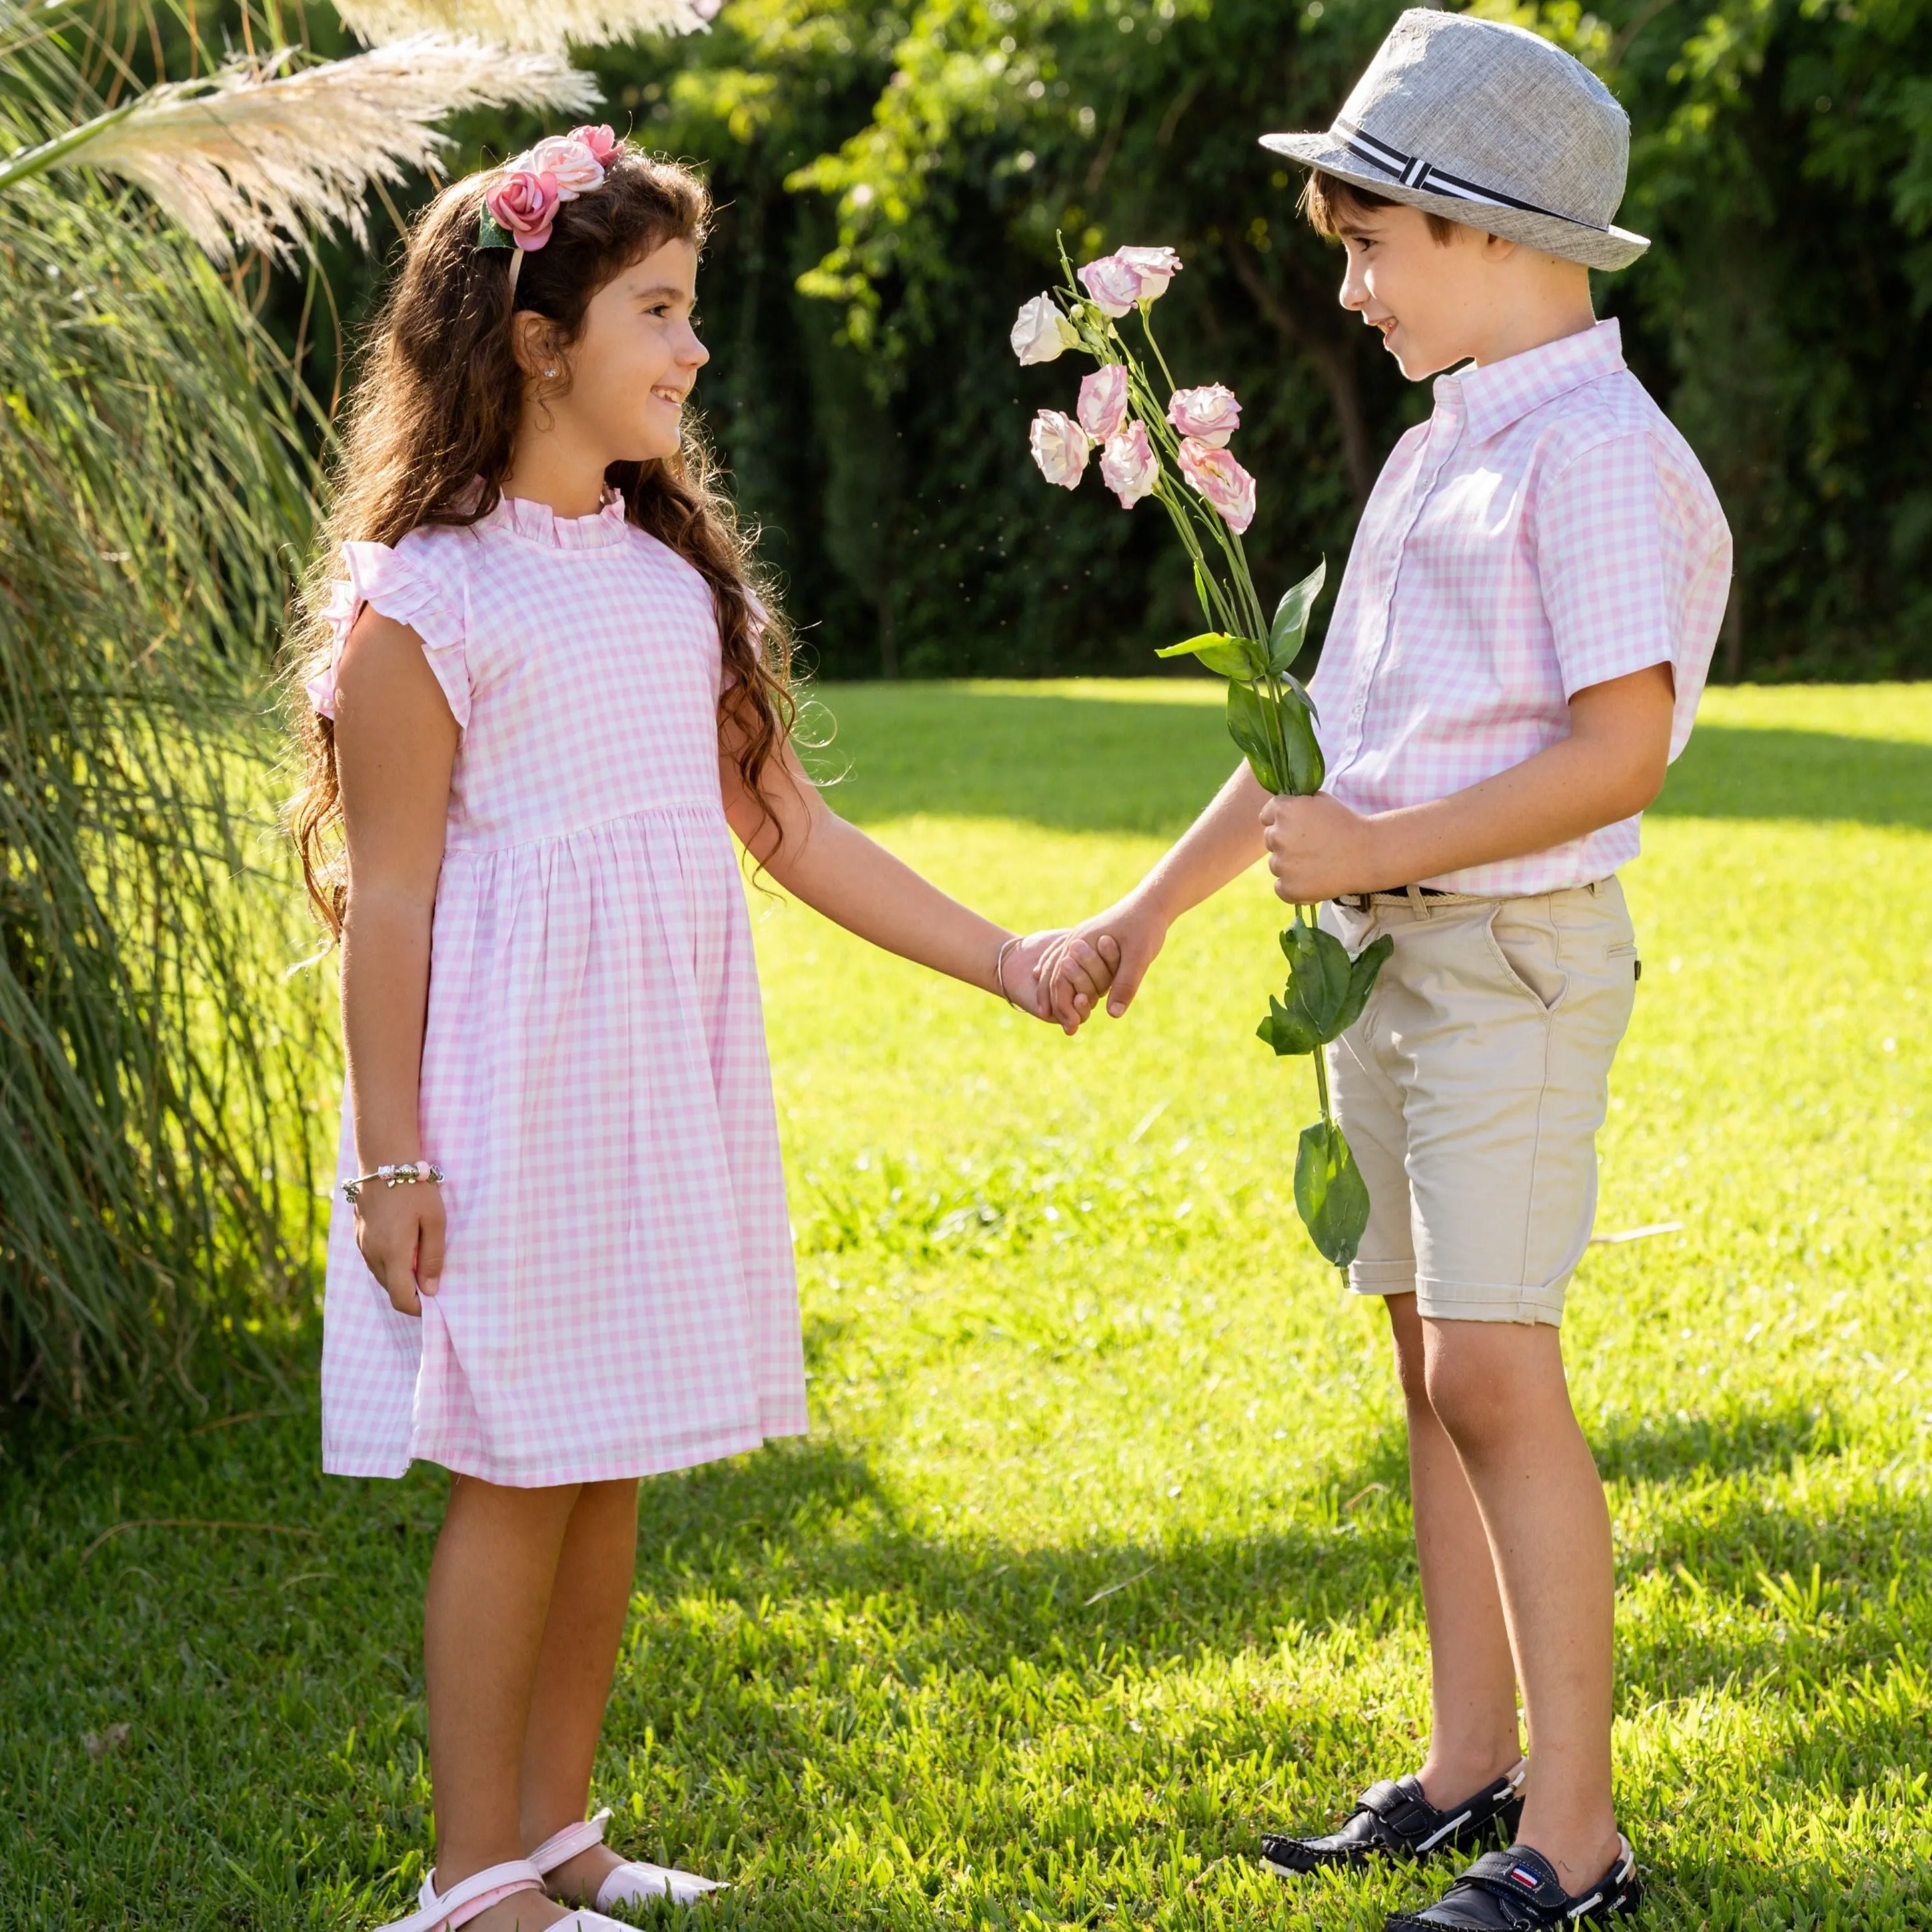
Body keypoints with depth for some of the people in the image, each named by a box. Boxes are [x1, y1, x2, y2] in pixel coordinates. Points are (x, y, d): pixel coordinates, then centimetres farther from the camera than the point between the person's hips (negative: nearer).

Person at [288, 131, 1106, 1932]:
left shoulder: (675, 567, 12)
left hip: (668, 1075, 7)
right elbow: (387, 894, -10)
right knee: (517, 1473, -1)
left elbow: (784, 826, 14)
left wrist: (1009, 961, 10)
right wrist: (390, 1159, -12)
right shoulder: (423, 596, -10)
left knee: (609, 1466, 11)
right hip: (513, 1087, -7)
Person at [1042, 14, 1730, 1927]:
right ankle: (1468, 1770, 21)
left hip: (1515, 953, -9)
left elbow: (1618, 750, -20)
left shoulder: (1596, 454, -13)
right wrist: (1149, 908, 23)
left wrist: (1376, 849, -17)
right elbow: (1323, 725, 23)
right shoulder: (1438, 449, 17)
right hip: (1379, 951, 9)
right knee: (1429, 1365, 12)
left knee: (1494, 1373, -12)